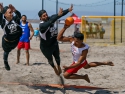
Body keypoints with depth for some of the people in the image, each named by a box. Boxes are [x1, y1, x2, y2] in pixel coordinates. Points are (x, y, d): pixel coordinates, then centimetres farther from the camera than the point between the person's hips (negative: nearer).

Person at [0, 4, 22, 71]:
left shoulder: (15, 19, -21)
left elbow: (19, 15, -40)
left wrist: (14, 10, -59)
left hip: (15, 41, 2)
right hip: (7, 42, -2)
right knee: (6, 52, 24)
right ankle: (5, 62, 54)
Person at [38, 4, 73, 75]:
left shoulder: (50, 19, -14)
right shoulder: (42, 25, -34)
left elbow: (61, 14, -16)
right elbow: (50, 22, -54)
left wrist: (68, 10, -31)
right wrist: (58, 15, -63)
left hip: (54, 43, 5)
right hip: (45, 46, -5)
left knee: (57, 56, 23)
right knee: (50, 59, 19)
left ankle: (59, 67, 54)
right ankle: (54, 68, 50)